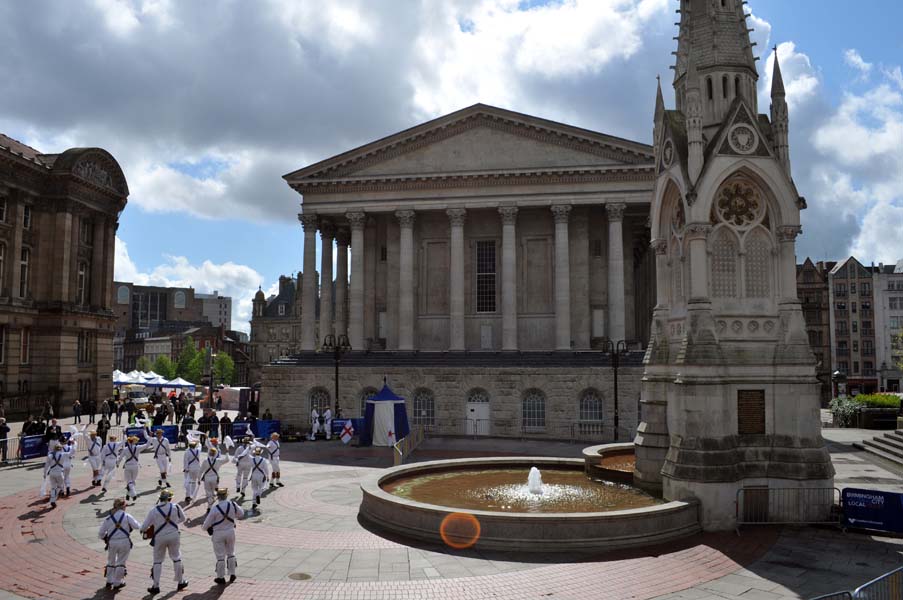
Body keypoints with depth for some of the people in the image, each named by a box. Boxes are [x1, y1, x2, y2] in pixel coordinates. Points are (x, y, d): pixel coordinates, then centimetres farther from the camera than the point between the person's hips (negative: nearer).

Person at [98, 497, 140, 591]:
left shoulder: (108, 519, 4)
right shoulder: (127, 516, -2)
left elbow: (100, 534, 6)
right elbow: (137, 526, -5)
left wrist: (106, 538, 26)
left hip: (112, 542, 2)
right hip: (125, 542, -2)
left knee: (111, 562, 23)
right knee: (121, 563, 12)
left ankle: (109, 582, 27)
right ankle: (117, 583, 19)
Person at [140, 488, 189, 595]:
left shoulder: (154, 510, -10)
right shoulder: (175, 507, -6)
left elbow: (144, 527, -4)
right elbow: (183, 519, 10)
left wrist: (143, 531, 19)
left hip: (159, 537, -1)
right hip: (174, 535, 1)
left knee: (157, 561, 12)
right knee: (176, 558, 17)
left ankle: (155, 586, 13)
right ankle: (181, 582, 25)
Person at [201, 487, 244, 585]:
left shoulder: (215, 508, -20)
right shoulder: (232, 505, -9)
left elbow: (207, 524, -10)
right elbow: (241, 514, 10)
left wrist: (203, 527, 12)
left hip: (218, 534, -4)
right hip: (230, 531, 4)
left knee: (220, 556, 8)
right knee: (230, 553, 20)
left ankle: (221, 578, 18)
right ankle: (232, 574, 27)